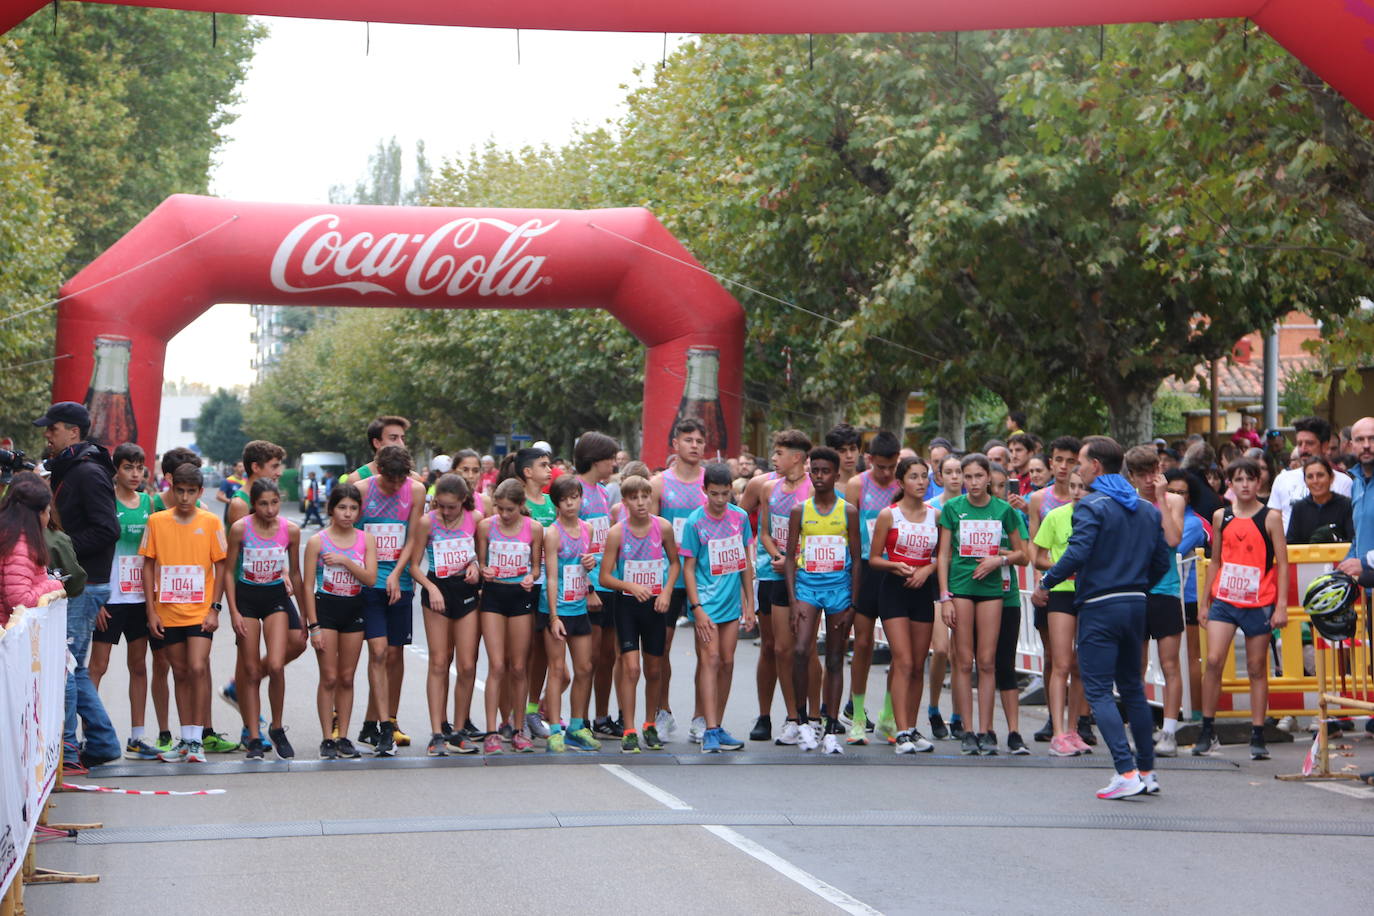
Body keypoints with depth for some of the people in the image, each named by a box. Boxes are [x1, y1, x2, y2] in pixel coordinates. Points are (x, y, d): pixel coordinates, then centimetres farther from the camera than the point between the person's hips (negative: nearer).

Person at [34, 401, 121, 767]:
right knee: (73, 668, 13)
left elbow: (107, 530, -21)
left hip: (84, 585, -10)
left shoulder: (89, 473, -14)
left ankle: (64, 748, -3)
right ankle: (102, 742, 20)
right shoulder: (64, 470, 17)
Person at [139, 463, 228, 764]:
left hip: (199, 611, -2)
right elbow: (148, 566, 5)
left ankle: (196, 740, -8)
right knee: (180, 672, 9)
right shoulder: (156, 522, 2)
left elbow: (220, 566, 3)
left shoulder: (210, 522, 0)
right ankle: (185, 740, 16)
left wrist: (214, 608, -5)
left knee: (198, 668, -14)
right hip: (167, 612, 2)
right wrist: (151, 610, 0)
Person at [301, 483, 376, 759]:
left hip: (354, 609, 3)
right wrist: (313, 625, -10)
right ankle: (327, 739, 2)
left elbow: (370, 578, -7)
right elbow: (308, 586, -5)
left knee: (347, 677, 7)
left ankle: (343, 736, 13)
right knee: (329, 677, -3)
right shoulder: (318, 541, -4)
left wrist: (345, 560, -19)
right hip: (325, 607, -3)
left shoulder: (366, 540, 3)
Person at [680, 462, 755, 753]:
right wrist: (697, 609, -13)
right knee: (710, 660, -12)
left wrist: (749, 603, 12)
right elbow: (688, 568, -6)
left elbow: (745, 562, 13)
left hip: (732, 603, 5)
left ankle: (717, 727, 16)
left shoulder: (740, 517, 4)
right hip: (706, 602, -5)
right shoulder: (695, 522, -8)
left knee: (727, 663, 7)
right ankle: (710, 731, -15)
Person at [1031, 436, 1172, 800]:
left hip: (1100, 606, -7)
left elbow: (1077, 554, -22)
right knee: (1132, 688, 17)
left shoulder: (1092, 506, -11)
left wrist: (1045, 583, -11)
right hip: (1136, 606, 7)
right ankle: (1147, 771, 18)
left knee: (1099, 691, -5)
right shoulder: (1147, 509, 12)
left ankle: (1126, 773, -15)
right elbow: (1162, 561, 12)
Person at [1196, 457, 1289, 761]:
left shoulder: (1270, 518, -1)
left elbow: (1282, 564, -1)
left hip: (1259, 604, -2)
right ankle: (1207, 732, -3)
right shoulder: (1221, 517, 8)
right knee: (1213, 661, -11)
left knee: (1257, 668, 3)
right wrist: (1204, 602, 15)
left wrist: (1281, 606, -8)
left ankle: (1257, 738, 8)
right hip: (1224, 600, 2)